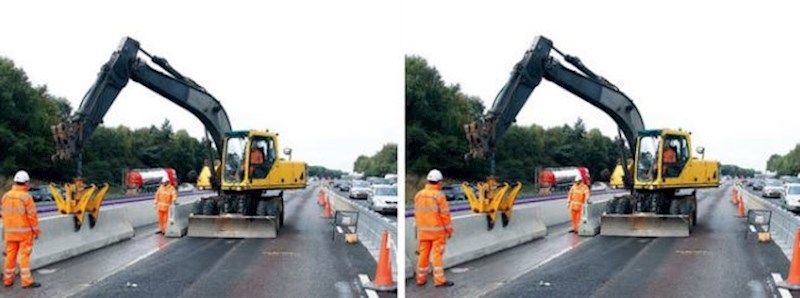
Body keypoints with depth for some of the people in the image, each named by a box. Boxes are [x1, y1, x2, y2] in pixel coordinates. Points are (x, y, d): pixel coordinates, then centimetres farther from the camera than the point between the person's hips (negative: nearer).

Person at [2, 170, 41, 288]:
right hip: (24, 231, -5)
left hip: (10, 231, 5)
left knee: (10, 255, 12)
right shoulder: (26, 197, -15)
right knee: (24, 255, -2)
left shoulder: (6, 196, 3)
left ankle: (8, 279, 19)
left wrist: (6, 228, 18)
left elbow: (4, 214, 9)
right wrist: (36, 231, -4)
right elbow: (32, 216, -13)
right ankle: (27, 281, -1)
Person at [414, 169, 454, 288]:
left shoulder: (418, 195, 4)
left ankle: (421, 279, 17)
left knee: (423, 254, 11)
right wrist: (449, 229, -3)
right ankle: (439, 280, 1)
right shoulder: (439, 195, -13)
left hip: (423, 230, 5)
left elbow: (417, 213, 9)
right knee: (438, 254, -1)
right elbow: (445, 214, -12)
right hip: (437, 230, -5)